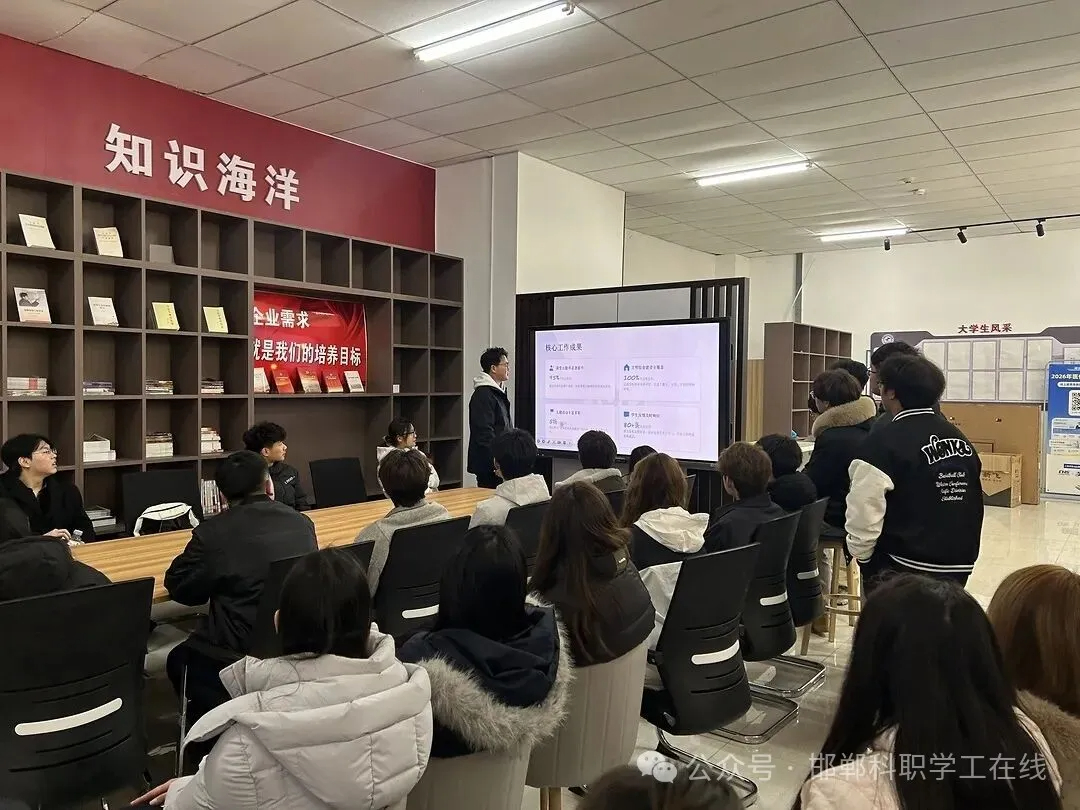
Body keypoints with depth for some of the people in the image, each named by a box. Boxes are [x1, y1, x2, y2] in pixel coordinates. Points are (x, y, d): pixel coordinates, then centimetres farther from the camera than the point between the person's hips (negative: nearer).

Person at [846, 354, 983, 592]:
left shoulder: (885, 442, -16)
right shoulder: (960, 439, 8)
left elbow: (864, 510, -19)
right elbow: (972, 503, 14)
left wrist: (861, 554, -4)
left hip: (902, 571, -7)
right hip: (958, 565, 7)